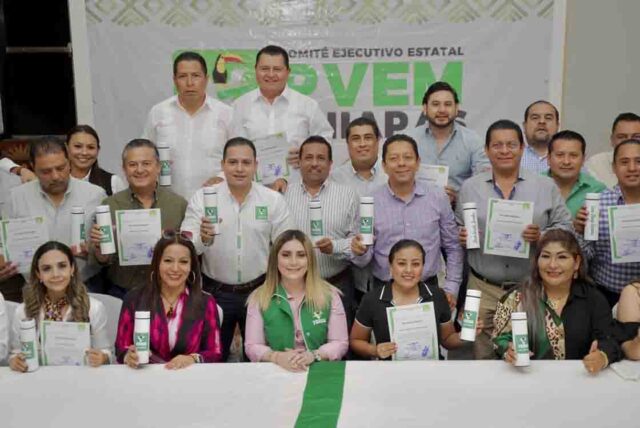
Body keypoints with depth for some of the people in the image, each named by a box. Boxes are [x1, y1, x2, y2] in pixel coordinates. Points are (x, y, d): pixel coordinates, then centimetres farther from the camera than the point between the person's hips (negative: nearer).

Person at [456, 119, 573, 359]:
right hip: (483, 288, 1)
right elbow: (456, 229, 13)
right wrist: (461, 236, -9)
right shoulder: (469, 187, 7)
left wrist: (542, 237, -15)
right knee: (484, 359, 6)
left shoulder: (546, 186, 5)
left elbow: (565, 227, 4)